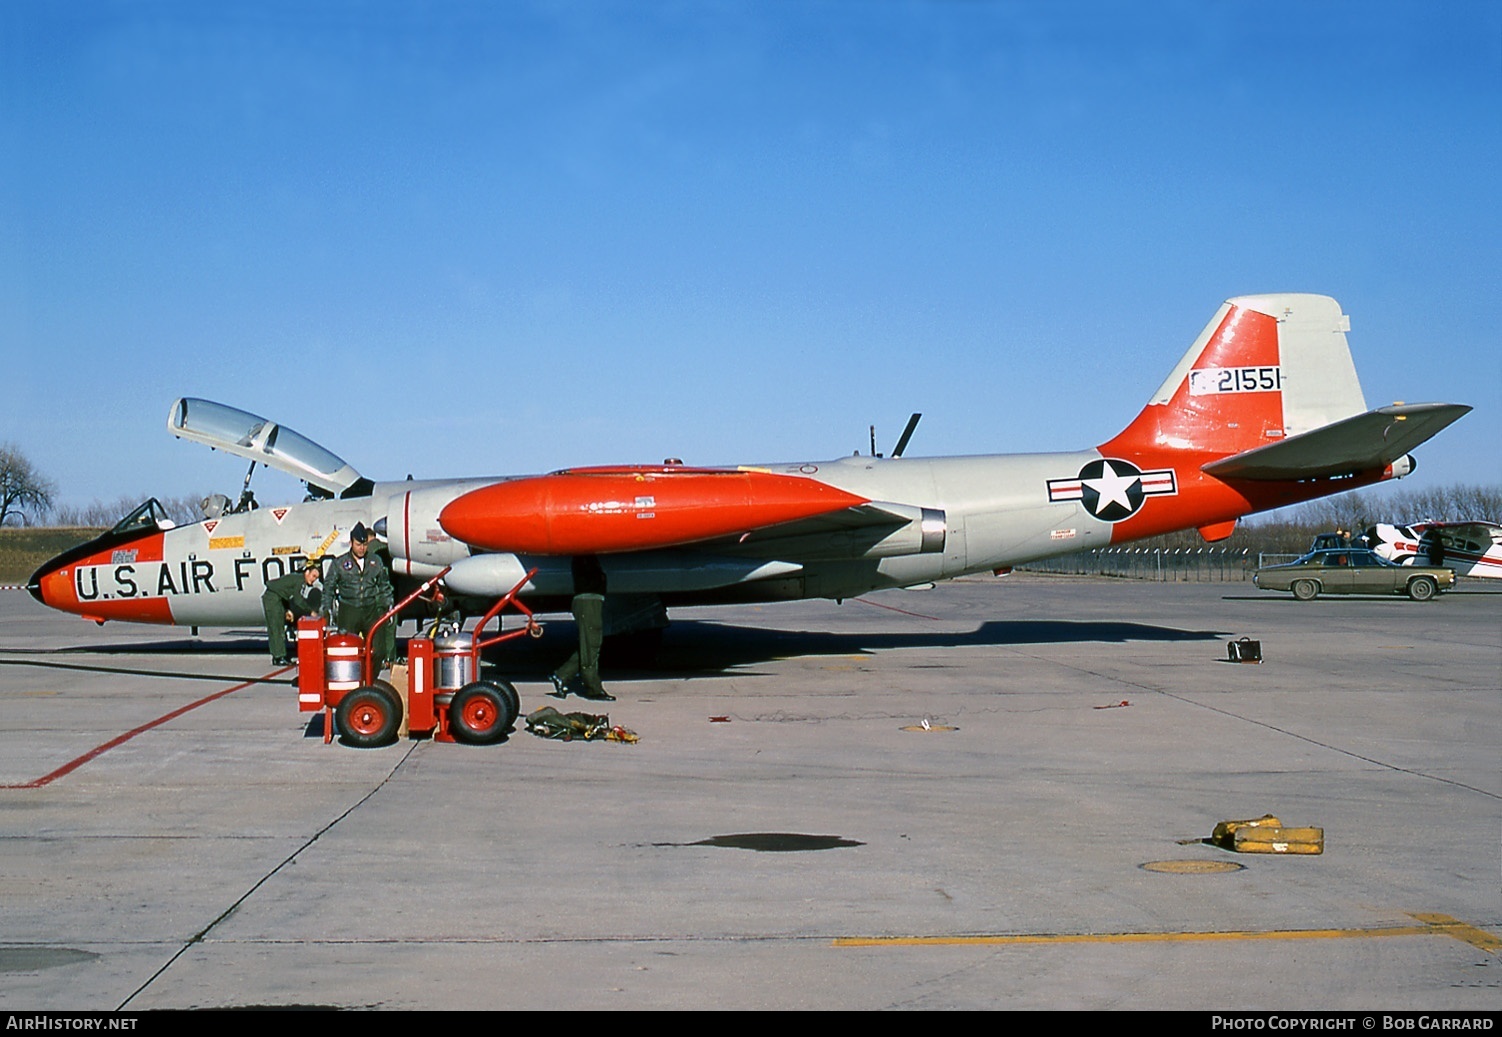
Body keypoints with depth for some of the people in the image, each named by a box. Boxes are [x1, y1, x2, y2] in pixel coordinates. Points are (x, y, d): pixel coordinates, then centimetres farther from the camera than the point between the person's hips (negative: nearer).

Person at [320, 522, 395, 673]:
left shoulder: (375, 562, 9)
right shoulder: (339, 563, 3)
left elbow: (384, 586, 18)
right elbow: (328, 587, 8)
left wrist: (387, 607, 13)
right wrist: (326, 609, -1)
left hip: (371, 610, 2)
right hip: (348, 611, -2)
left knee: (379, 650, -1)